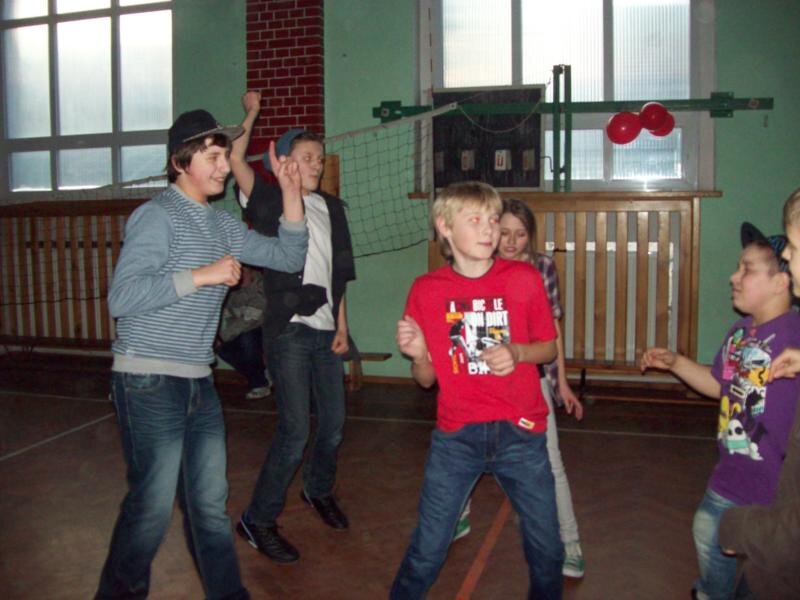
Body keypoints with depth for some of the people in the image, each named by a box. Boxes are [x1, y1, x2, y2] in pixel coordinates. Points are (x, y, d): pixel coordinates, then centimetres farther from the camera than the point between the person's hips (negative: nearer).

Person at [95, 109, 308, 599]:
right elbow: (121, 298, -21)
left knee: (211, 504, 14)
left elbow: (289, 256, 15)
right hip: (150, 381, -7)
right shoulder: (158, 216, -10)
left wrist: (291, 191, 6)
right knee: (152, 508, -2)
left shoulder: (222, 224, 13)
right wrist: (200, 276, -21)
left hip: (200, 382, 7)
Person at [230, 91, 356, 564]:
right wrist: (251, 113, -13)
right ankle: (258, 520, 8)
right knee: (296, 429, -8)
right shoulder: (269, 201, -2)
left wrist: (342, 326, 7)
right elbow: (236, 160, -20)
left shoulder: (331, 207, 13)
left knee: (334, 422, 14)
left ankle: (319, 489, 41)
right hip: (289, 330, -6)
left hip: (326, 331, 6)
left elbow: (338, 272, 13)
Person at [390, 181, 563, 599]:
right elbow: (426, 378, 4)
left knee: (546, 549, 11)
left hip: (521, 433, 1)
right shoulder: (426, 290, -3)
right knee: (426, 551, 4)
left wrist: (516, 352, -13)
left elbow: (549, 347, 7)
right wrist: (417, 355, -18)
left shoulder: (525, 279, -4)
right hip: (455, 435, 0)